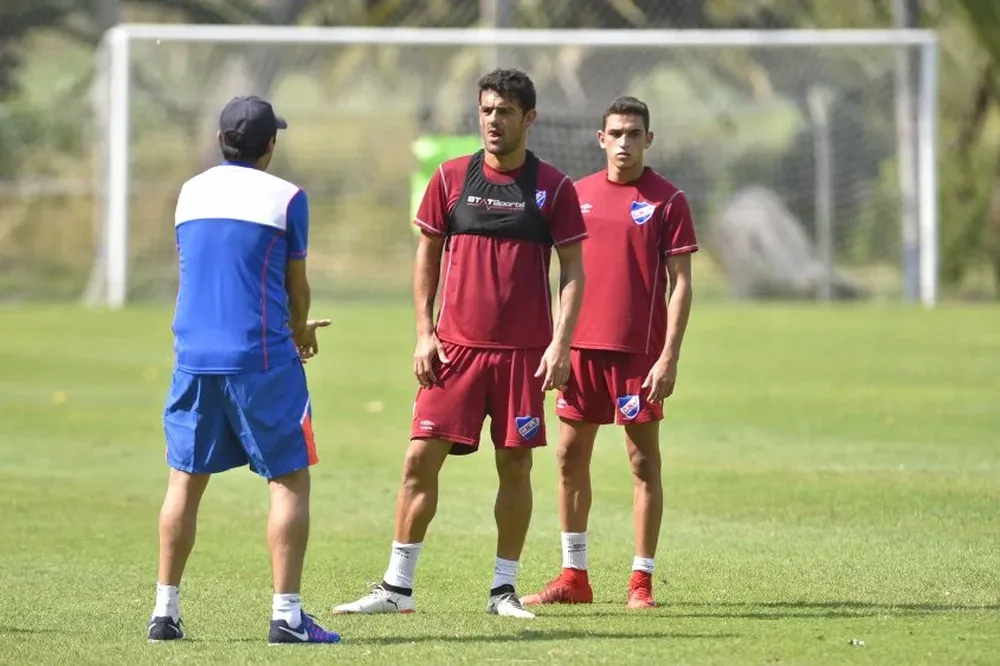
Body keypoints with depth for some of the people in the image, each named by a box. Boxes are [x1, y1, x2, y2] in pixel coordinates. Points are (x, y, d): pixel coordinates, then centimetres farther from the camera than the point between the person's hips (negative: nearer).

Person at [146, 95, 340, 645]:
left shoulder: (190, 193, 12)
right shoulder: (284, 197, -3)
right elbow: (296, 285, 5)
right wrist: (299, 332, 28)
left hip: (194, 357, 5)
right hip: (261, 358, -5)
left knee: (185, 481, 10)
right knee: (289, 479, 2)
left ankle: (165, 610, 10)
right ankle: (286, 614, -4)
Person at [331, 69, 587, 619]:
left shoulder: (553, 187, 1)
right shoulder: (451, 178, 5)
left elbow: (573, 271, 2)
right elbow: (427, 256, 11)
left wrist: (561, 344, -8)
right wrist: (424, 334, 2)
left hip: (523, 352, -1)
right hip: (454, 346, 1)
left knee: (515, 465, 2)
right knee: (421, 458, -4)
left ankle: (504, 590, 12)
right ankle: (396, 587, 1)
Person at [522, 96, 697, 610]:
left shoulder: (667, 200, -3)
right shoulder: (579, 194, 10)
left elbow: (681, 283, -5)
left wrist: (669, 356, -12)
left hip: (639, 350, -5)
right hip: (582, 345, 5)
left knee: (643, 460, -1)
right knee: (570, 456, 6)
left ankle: (641, 581, 2)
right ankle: (573, 576, 14)